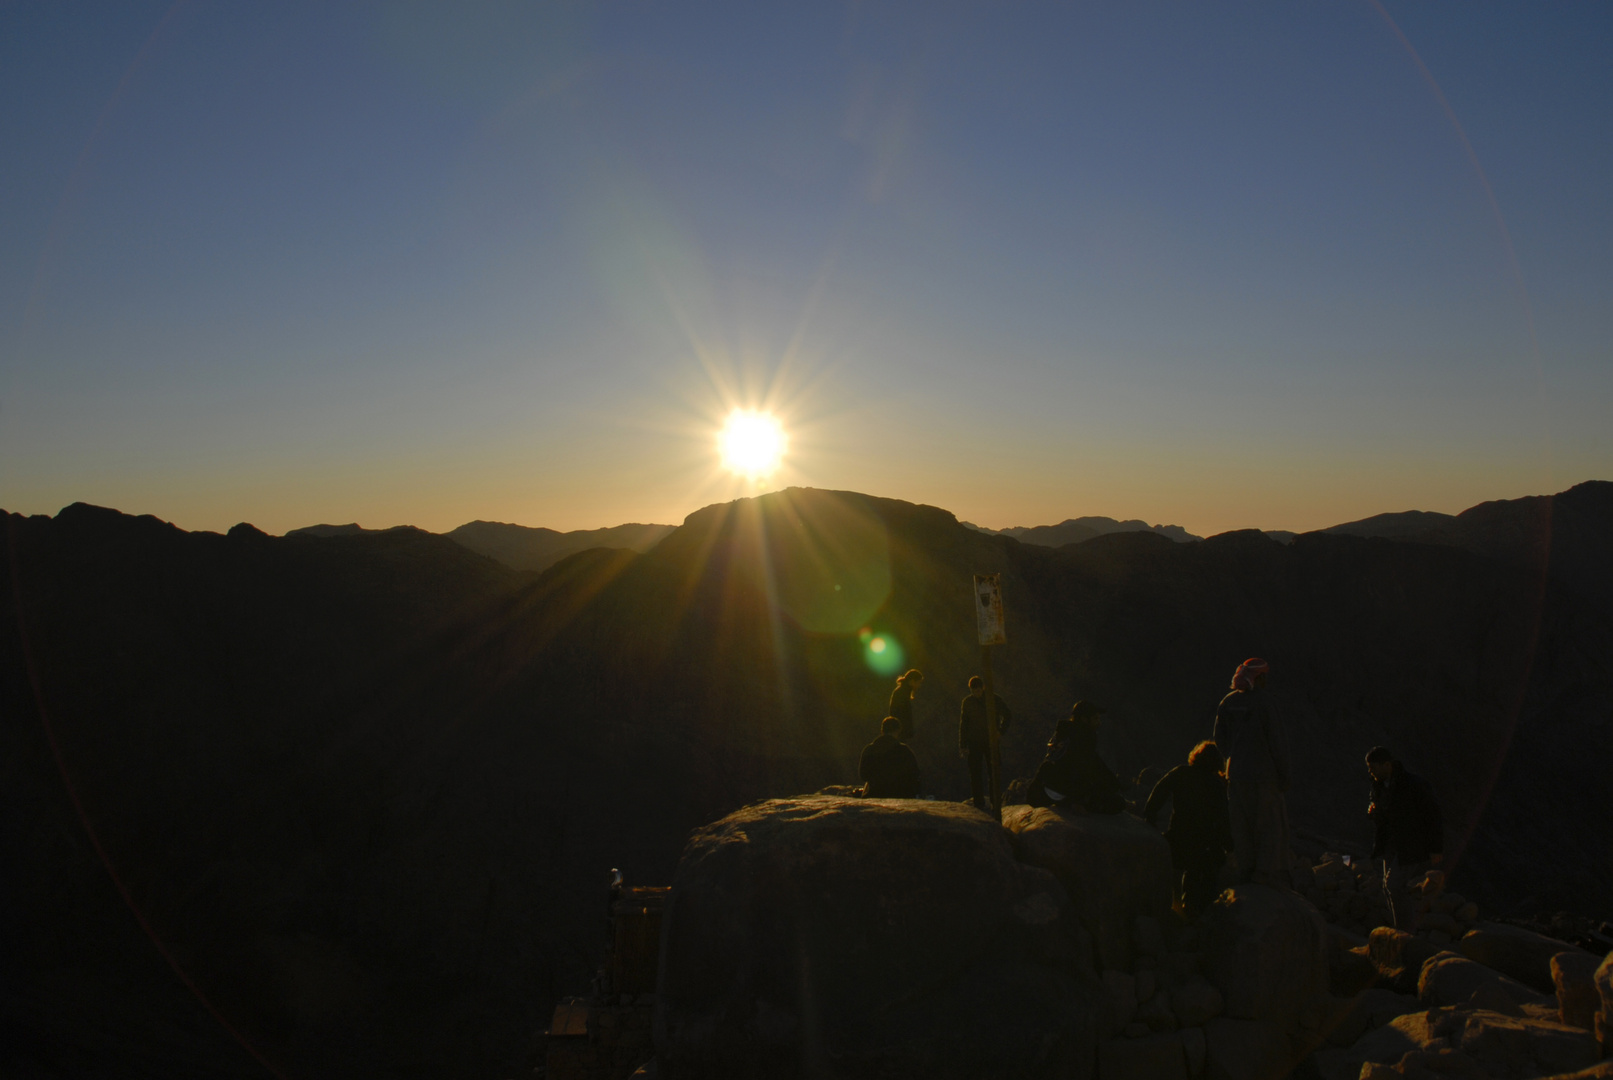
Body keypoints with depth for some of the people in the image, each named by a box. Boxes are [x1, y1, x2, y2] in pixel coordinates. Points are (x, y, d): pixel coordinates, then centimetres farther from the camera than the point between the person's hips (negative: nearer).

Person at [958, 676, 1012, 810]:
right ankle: (978, 803, 1)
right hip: (974, 742, 1)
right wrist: (963, 745, 1)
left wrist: (1000, 731, -6)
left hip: (991, 742, -1)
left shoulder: (995, 699, -1)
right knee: (975, 773, -4)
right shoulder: (967, 702, 3)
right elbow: (963, 725, 7)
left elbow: (1008, 716, 10)